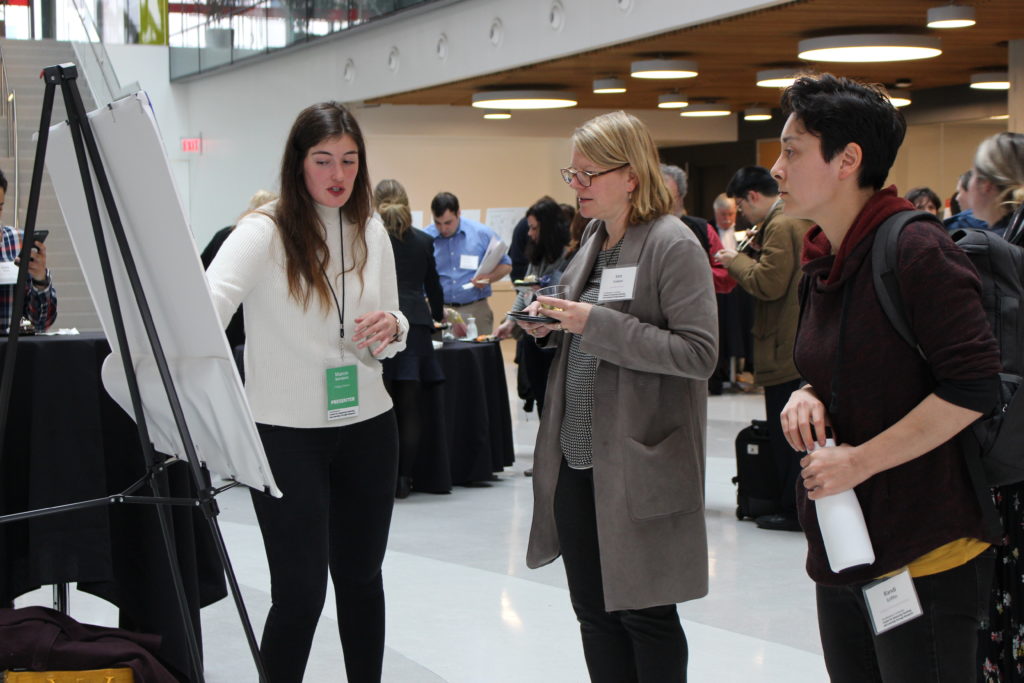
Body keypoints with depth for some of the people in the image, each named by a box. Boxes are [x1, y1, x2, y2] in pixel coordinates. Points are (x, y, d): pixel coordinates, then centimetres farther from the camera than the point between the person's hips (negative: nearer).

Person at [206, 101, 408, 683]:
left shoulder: (372, 232, 6)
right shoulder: (265, 232, -10)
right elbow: (210, 302, -27)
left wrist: (391, 328, -10)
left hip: (368, 426, 5)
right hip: (286, 432, -5)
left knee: (361, 575, 15)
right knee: (300, 591, -6)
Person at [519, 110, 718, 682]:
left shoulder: (673, 245, -12)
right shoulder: (593, 242, 12)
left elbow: (699, 353, -20)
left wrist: (595, 323, -23)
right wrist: (552, 327, 1)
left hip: (638, 465, -8)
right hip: (577, 461, 8)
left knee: (643, 613, 2)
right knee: (594, 612, 13)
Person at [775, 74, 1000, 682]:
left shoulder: (919, 251, -15)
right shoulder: (823, 262, 12)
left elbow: (973, 387, -21)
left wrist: (860, 460, -19)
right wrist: (807, 398, 2)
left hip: (924, 555, -8)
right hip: (841, 550, 8)